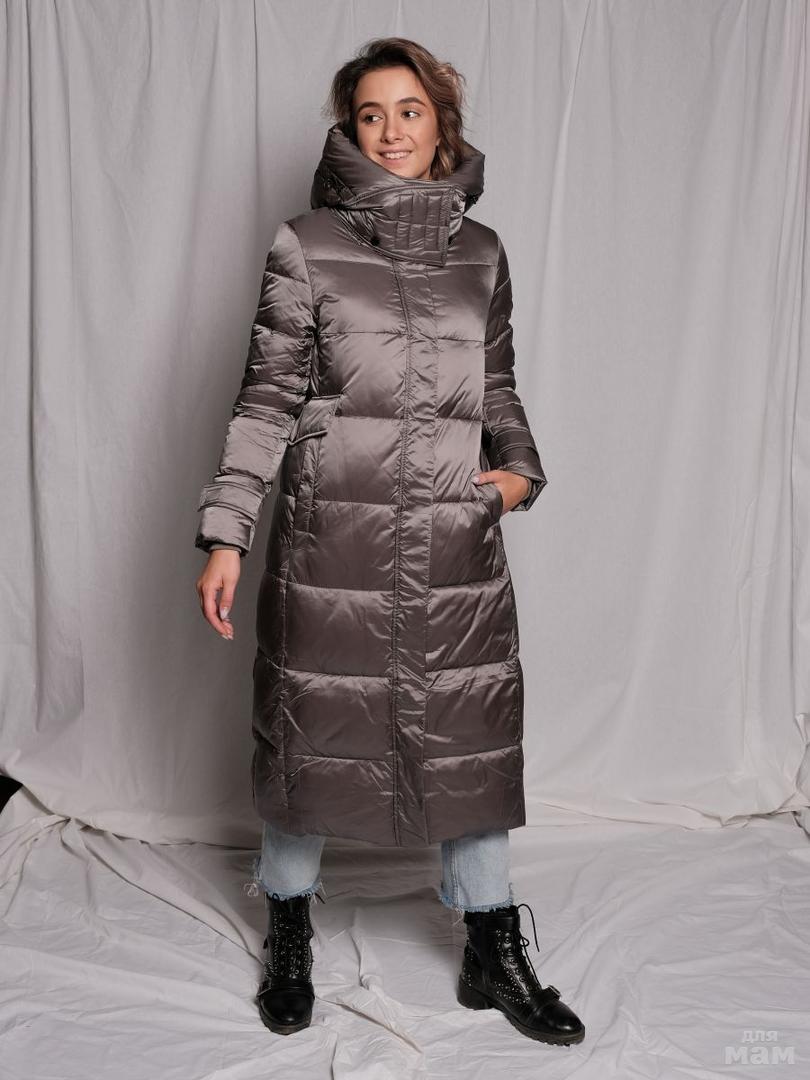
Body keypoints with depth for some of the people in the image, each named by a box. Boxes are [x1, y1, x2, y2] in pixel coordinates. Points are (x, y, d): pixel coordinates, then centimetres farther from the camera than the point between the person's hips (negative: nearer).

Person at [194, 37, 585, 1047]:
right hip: (332, 538, -2)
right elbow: (266, 396, -2)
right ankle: (289, 940, 33)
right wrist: (225, 534, -7)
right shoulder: (306, 245, 0)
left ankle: (495, 956, 27)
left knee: (472, 735, 9)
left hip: (459, 543, 3)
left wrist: (522, 467, -1)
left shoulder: (480, 251, 10)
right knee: (309, 728, 9)